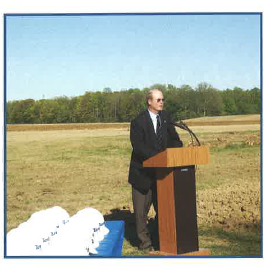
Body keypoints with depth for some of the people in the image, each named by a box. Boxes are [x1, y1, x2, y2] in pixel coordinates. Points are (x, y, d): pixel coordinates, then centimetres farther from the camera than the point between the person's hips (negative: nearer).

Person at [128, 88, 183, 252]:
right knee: (142, 209, 5)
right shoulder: (138, 122, -12)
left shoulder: (166, 117, 5)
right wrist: (158, 156, -31)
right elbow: (138, 146, -20)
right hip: (143, 172, -5)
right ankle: (145, 242, 16)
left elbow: (173, 139, 8)